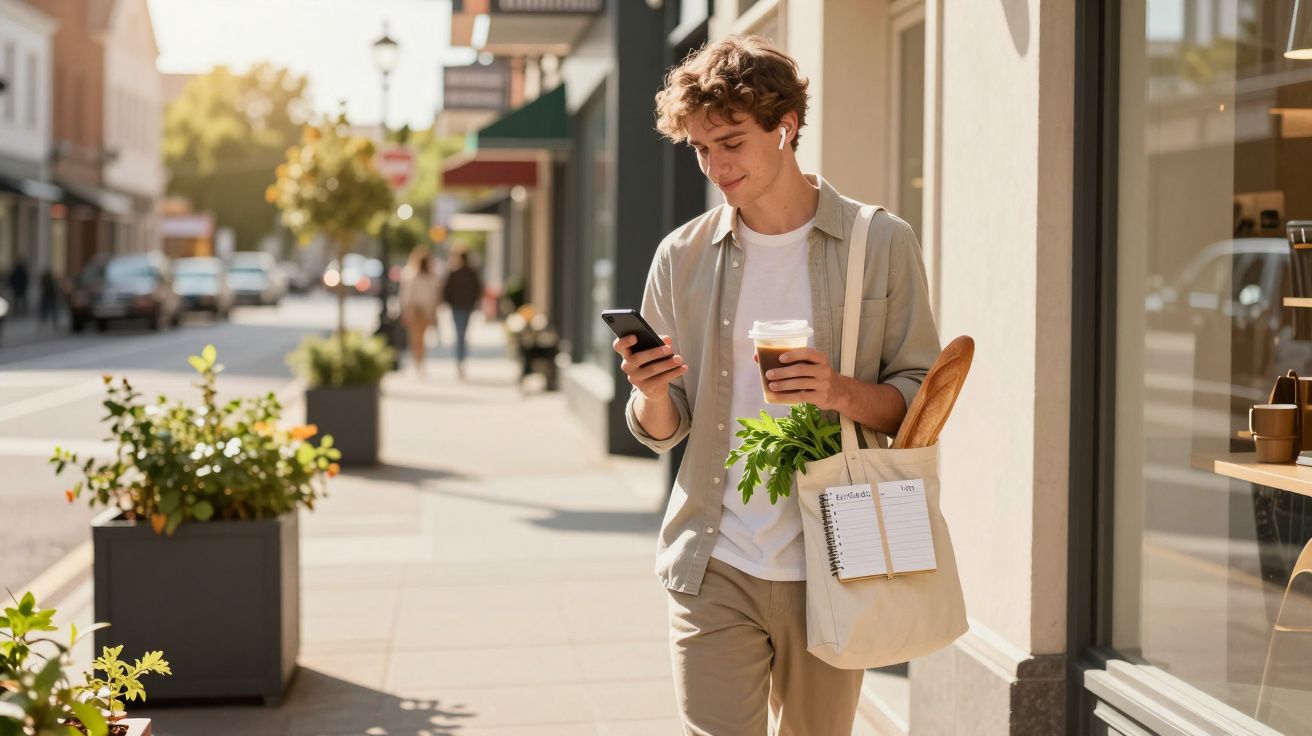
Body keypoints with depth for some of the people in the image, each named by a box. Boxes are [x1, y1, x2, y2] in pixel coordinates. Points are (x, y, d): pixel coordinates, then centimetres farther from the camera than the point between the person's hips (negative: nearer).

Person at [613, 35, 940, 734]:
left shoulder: (882, 244, 1)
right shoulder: (682, 257, 6)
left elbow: (919, 399, 2)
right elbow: (660, 429, 10)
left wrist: (842, 394, -18)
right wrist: (650, 393, -14)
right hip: (715, 569, 1)